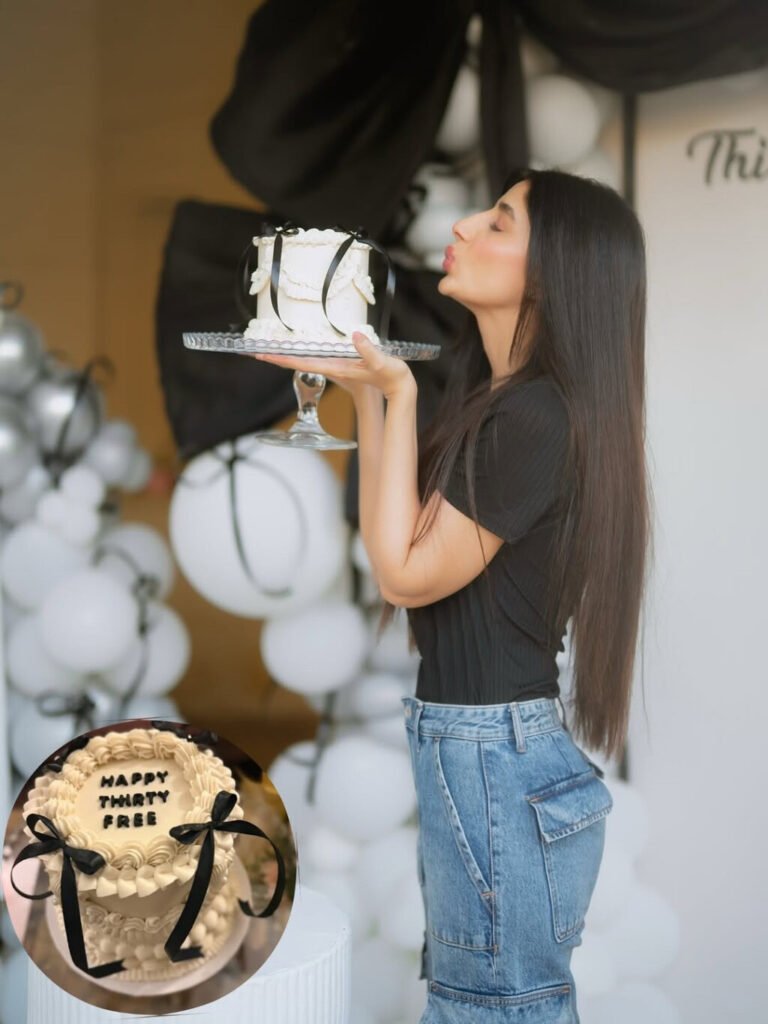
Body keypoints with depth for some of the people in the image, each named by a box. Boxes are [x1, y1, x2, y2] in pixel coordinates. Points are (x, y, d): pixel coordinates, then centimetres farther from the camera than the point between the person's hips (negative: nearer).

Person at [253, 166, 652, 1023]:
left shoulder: (536, 419, -21)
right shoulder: (496, 398, 9)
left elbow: (405, 572, -16)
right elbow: (408, 539, 16)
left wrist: (392, 393, -13)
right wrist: (366, 391, 10)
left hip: (494, 761, -10)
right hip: (477, 750, 10)